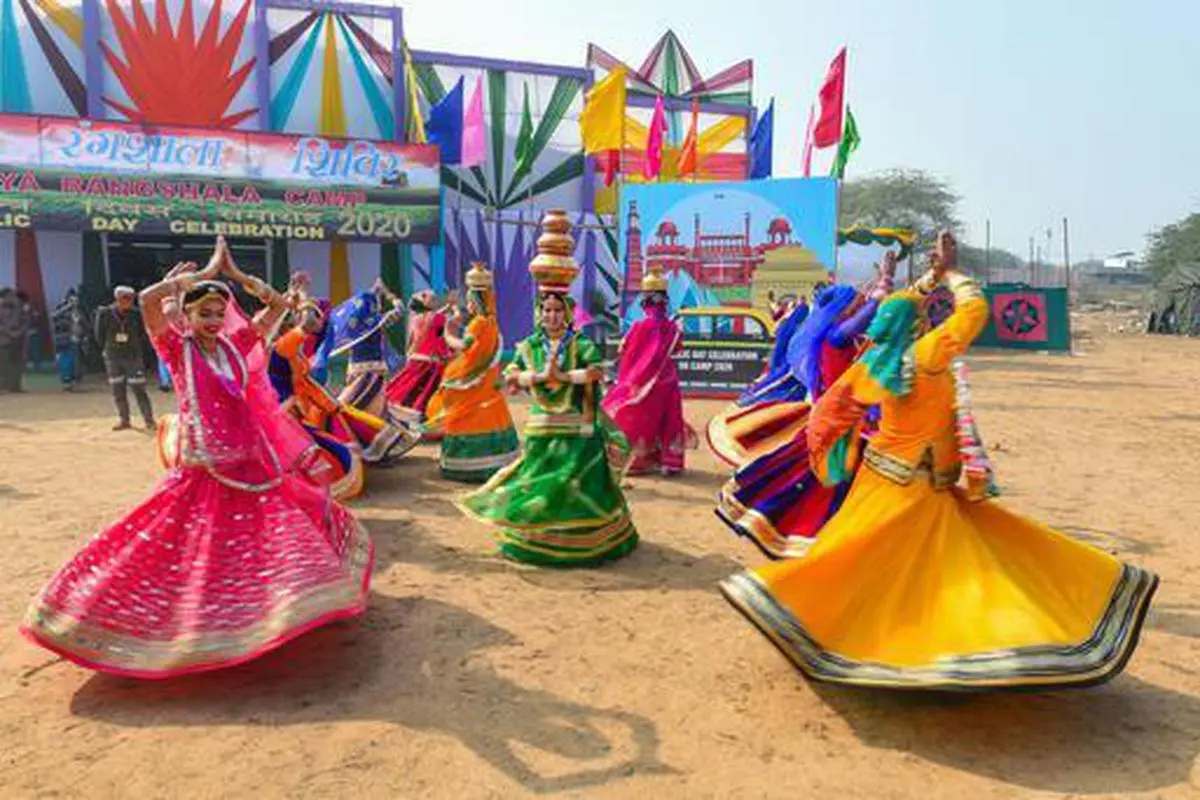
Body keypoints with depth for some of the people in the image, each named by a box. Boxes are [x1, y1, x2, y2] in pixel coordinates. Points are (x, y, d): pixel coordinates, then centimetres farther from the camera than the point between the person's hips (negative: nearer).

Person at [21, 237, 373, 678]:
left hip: (251, 462, 5)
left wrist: (233, 273, 0)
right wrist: (203, 273, -11)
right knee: (194, 553, -3)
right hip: (203, 471, -5)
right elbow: (148, 299, -20)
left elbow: (278, 304, 10)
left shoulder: (234, 345, 7)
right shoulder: (178, 348, -4)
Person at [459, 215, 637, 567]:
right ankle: (532, 534, 25)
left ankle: (585, 538, 15)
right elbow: (510, 375, -6)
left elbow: (598, 371, -19)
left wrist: (563, 376, -22)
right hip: (542, 427, 2)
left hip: (577, 428, -2)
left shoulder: (582, 345, -4)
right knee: (538, 481, 9)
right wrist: (540, 375, -19)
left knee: (580, 481, 0)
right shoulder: (529, 345, 5)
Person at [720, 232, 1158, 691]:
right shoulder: (926, 355, -21)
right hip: (914, 487, -8)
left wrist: (934, 275, 12)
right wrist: (949, 272, -2)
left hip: (890, 472, 8)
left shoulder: (881, 356, -2)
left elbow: (897, 309, 16)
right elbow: (975, 309, -15)